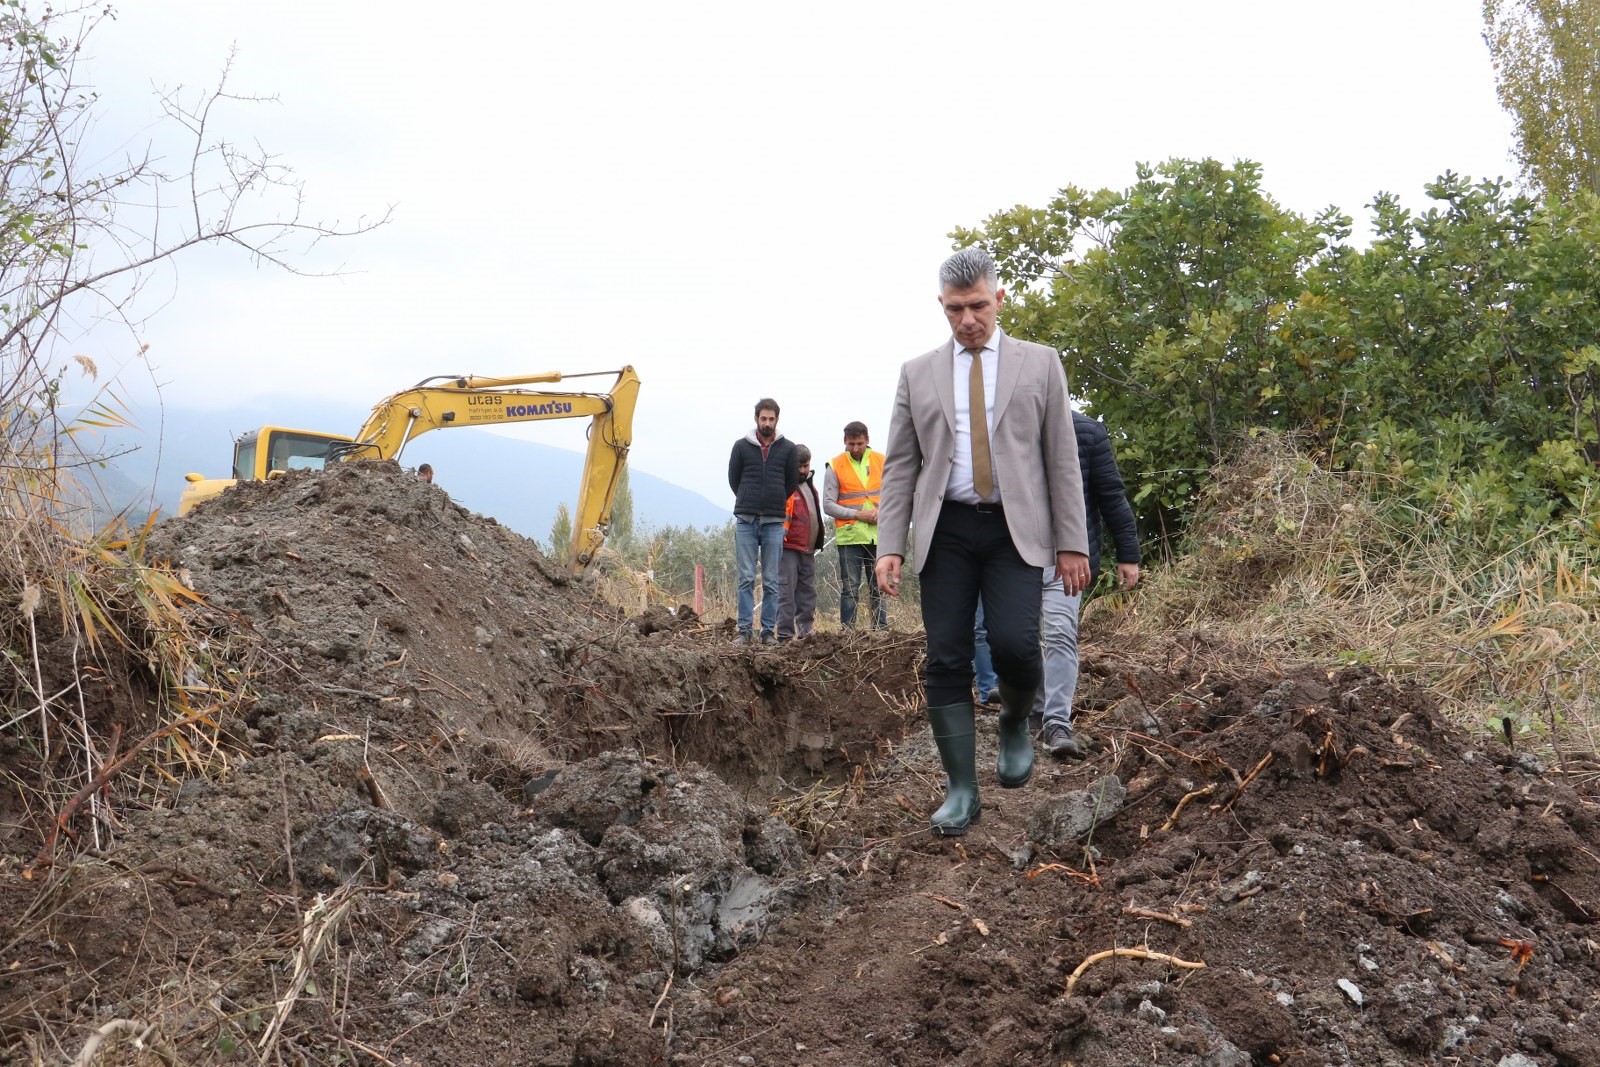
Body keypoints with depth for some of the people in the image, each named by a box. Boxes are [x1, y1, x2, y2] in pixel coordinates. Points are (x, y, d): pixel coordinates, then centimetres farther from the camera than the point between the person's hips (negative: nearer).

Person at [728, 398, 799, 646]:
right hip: (745, 521, 0)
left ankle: (769, 630, 7)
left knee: (771, 581, 3)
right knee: (746, 578, 0)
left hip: (774, 522, 0)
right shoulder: (741, 446, 4)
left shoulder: (788, 448, 4)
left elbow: (792, 482, 13)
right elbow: (733, 479, 12)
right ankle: (745, 629, 3)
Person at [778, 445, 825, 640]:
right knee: (787, 592, -8)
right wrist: (781, 530, -26)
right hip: (789, 548, -8)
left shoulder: (810, 486, 19)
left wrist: (821, 534, 25)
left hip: (808, 549, 8)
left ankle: (806, 631, 17)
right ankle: (785, 633, -7)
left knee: (808, 592, 11)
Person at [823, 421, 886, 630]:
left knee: (879, 587, 7)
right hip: (849, 536, -2)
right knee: (849, 588, 0)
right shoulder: (836, 466, 0)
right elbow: (828, 504, -4)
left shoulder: (881, 462, 7)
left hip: (877, 534, 2)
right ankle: (848, 632, 2)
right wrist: (856, 514, -13)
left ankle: (881, 630, 11)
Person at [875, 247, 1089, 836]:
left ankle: (1014, 723, 17)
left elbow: (1062, 458, 6)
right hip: (945, 529, 2)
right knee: (946, 660, -2)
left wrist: (1072, 542, -1)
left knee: (1014, 644, -17)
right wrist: (890, 545, -1)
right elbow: (900, 467, 9)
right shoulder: (918, 373, 12)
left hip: (1014, 529, -1)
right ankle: (961, 790, 8)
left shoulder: (1039, 364, 9)